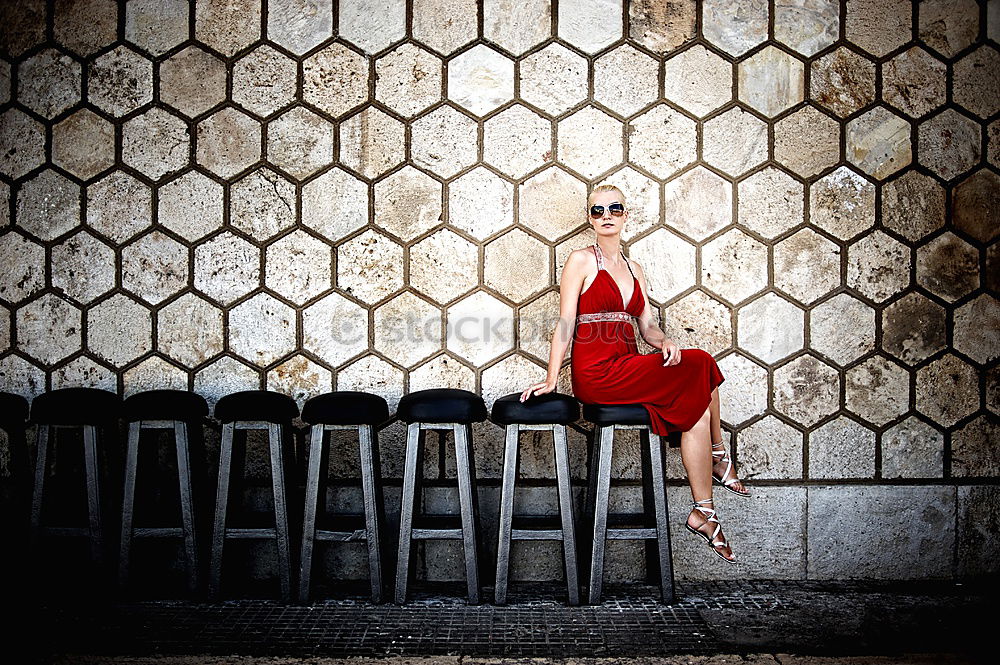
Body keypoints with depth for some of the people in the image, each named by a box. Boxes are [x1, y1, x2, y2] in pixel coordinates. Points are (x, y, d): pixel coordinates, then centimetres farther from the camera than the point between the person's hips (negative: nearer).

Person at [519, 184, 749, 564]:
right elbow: (565, 323, -7)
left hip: (629, 369, 7)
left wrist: (664, 341, -9)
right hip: (596, 374, -7)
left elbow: (646, 326, 14)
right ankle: (719, 459, 4)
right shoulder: (582, 261, 1)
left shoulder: (633, 269, 20)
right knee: (701, 367, -17)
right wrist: (551, 379, -14)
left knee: (695, 401, -17)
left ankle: (702, 514, -7)